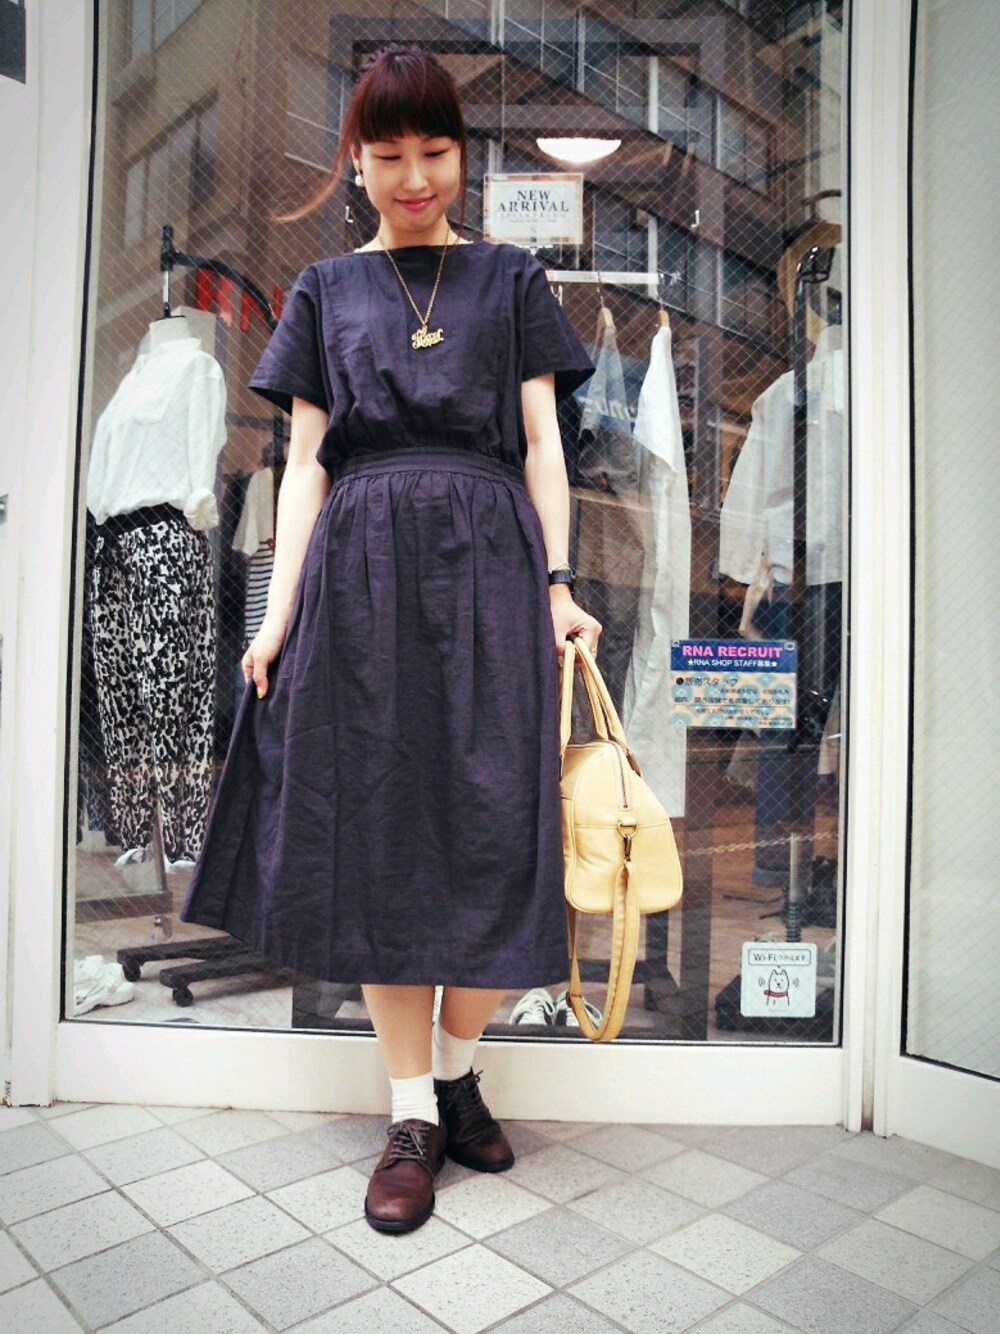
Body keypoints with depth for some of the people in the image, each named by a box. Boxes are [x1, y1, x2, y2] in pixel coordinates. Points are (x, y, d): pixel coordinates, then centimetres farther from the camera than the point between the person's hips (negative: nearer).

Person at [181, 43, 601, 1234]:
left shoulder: (510, 280, 16)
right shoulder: (326, 290, 16)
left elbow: (541, 441, 9)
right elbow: (306, 460, 9)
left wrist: (558, 582, -3)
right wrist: (280, 609, 0)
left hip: (488, 562, 0)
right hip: (361, 567, 1)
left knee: (495, 822, -4)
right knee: (375, 821, -1)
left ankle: (457, 1068, 19)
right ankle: (412, 1112, 13)